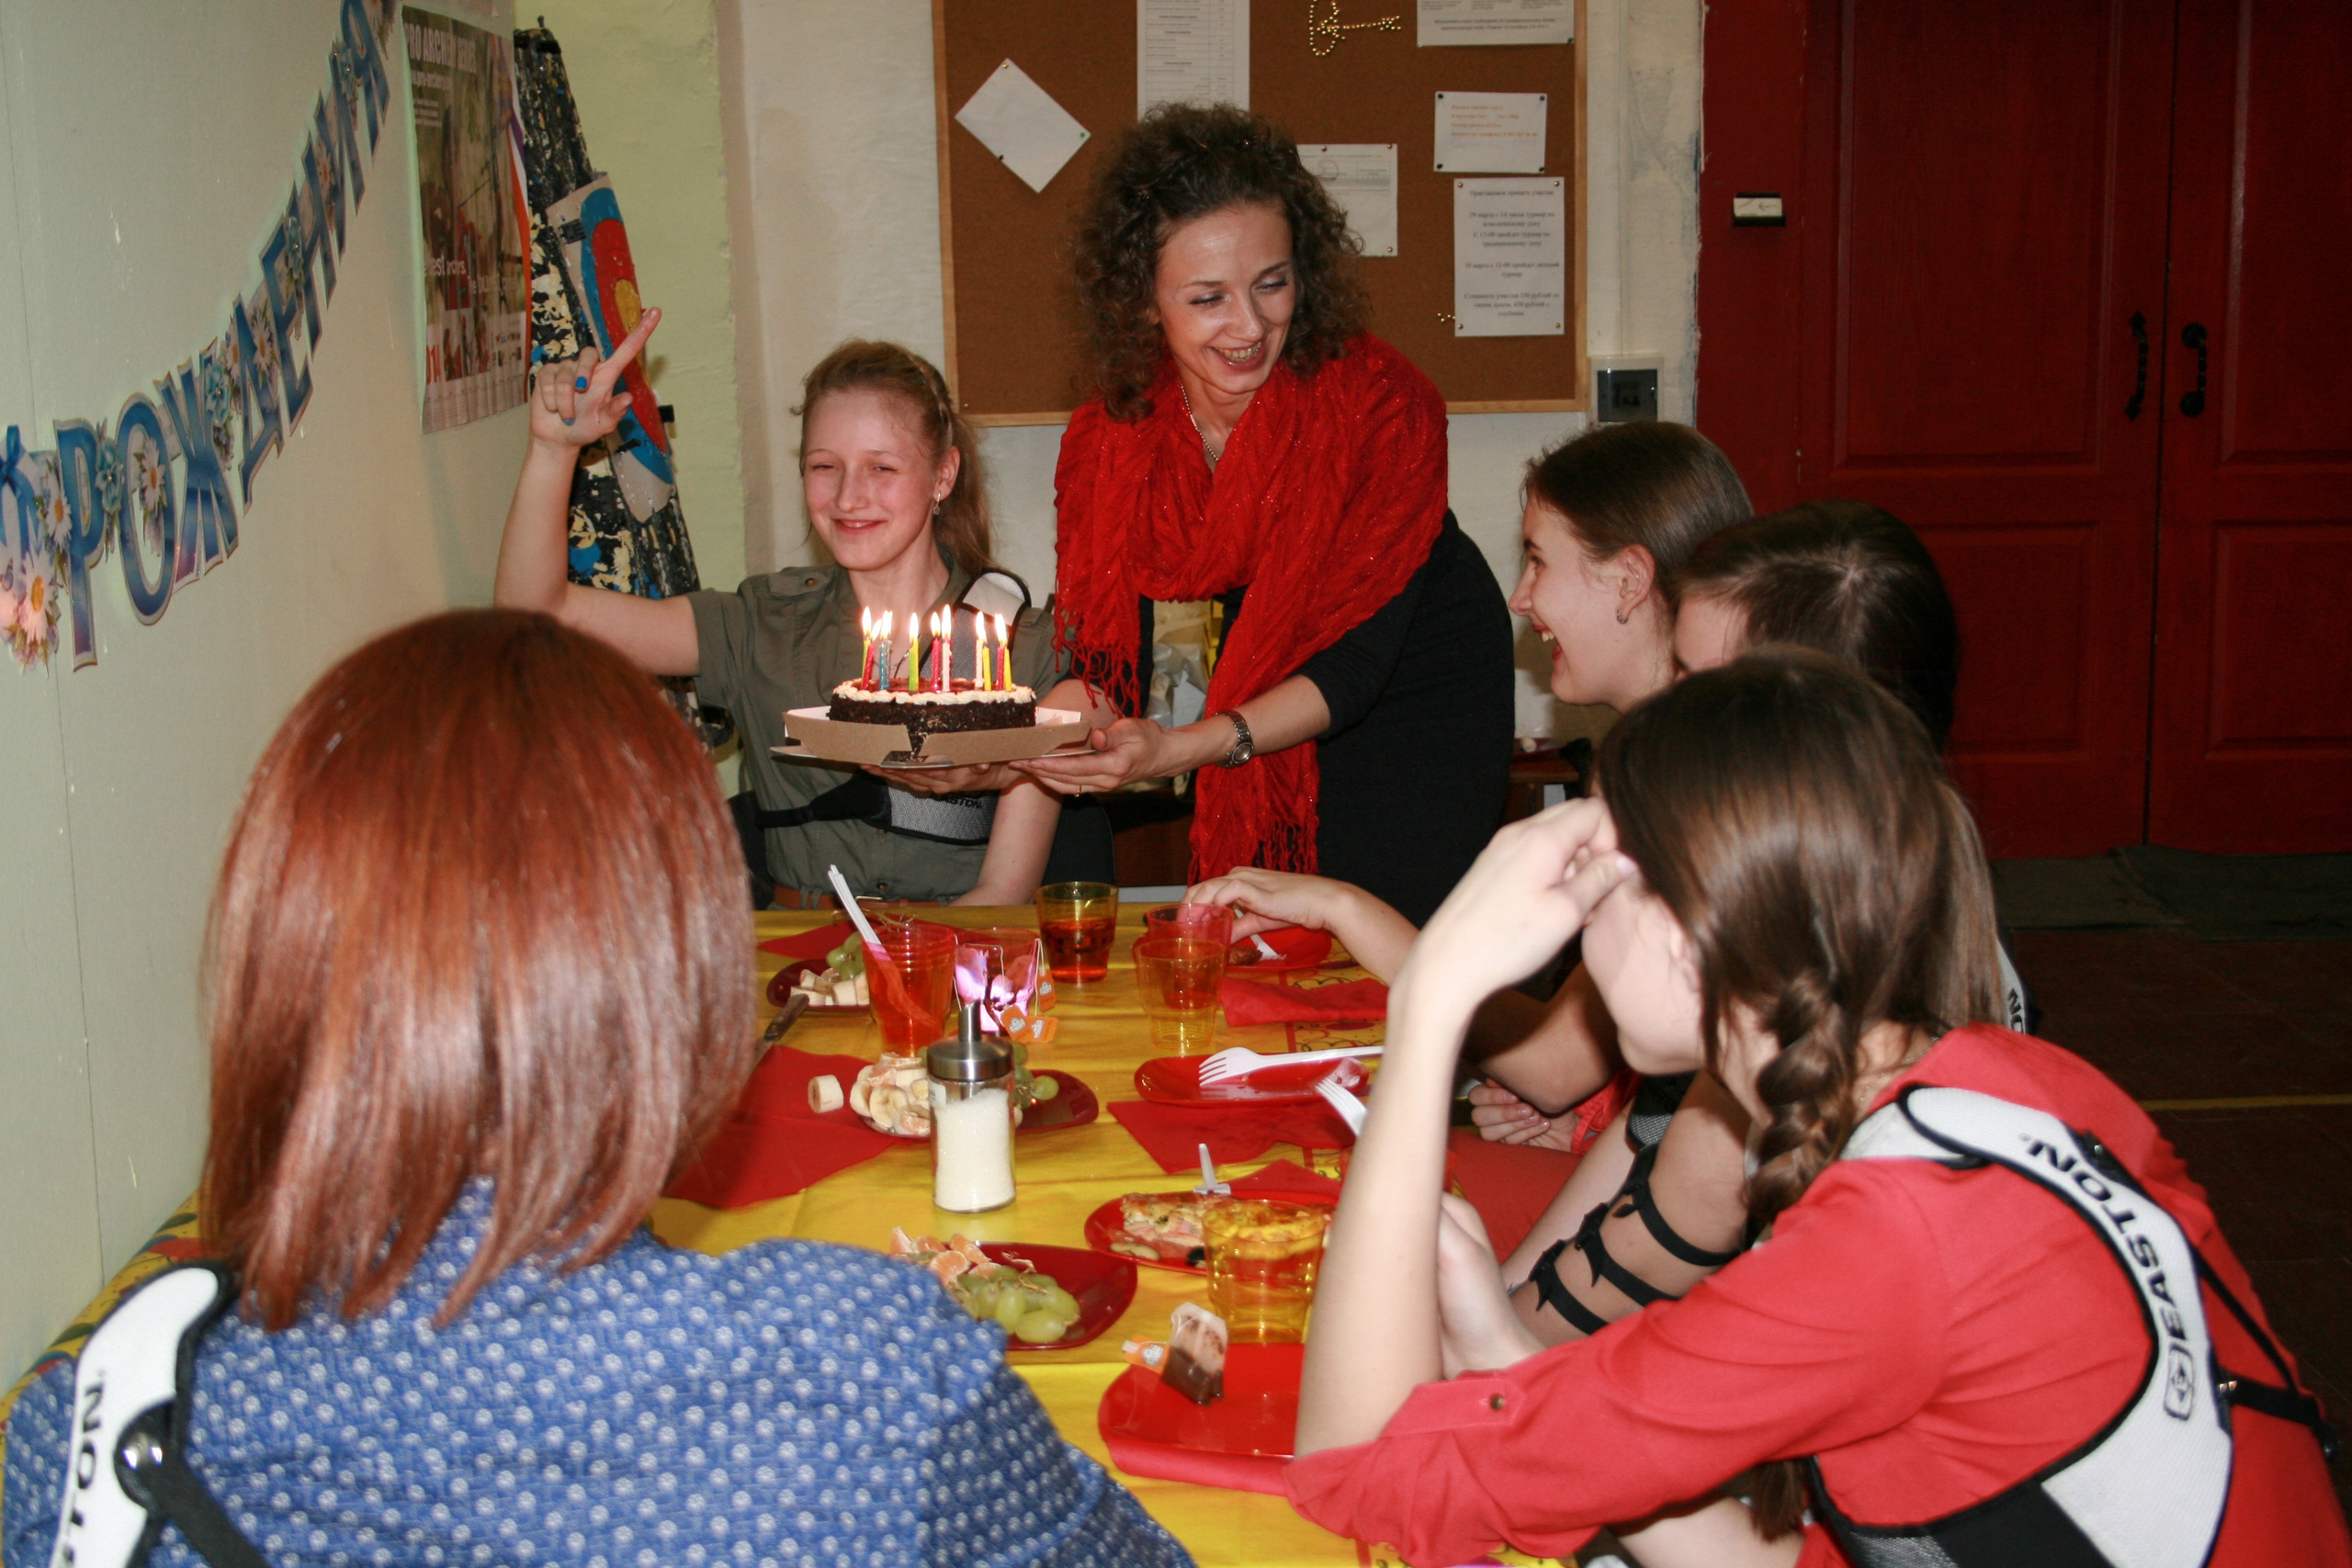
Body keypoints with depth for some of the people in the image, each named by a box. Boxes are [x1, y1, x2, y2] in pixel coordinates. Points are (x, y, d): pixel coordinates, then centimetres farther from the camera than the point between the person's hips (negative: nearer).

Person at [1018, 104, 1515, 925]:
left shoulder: (1380, 403, -28)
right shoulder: (1109, 441, -16)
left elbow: (1361, 654, -31)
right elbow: (1110, 660, -14)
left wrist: (1188, 748, -45)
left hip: (1423, 694, -3)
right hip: (1261, 688, 3)